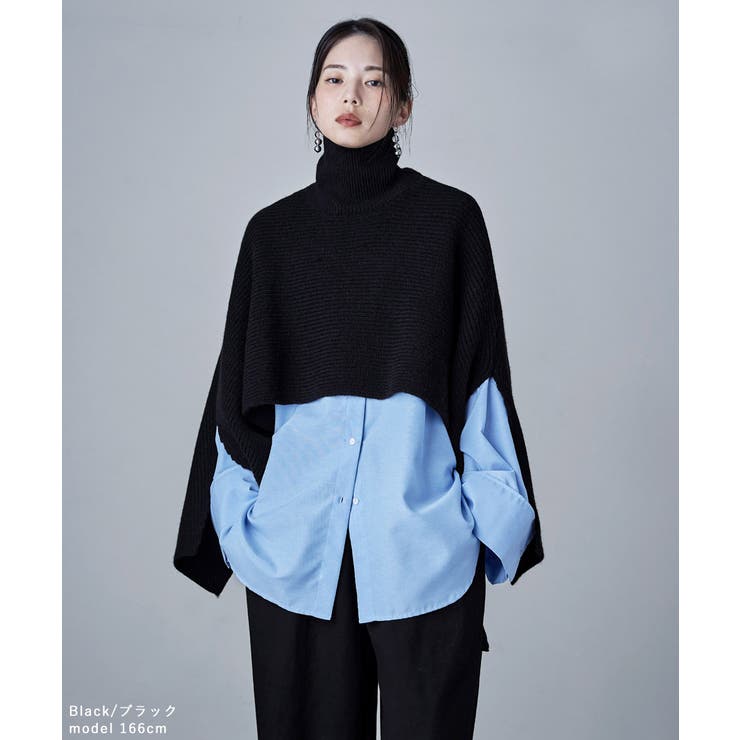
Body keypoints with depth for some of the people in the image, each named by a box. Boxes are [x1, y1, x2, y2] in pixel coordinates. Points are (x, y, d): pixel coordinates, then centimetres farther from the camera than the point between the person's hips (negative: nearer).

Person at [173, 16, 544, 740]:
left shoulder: (450, 218, 3)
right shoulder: (274, 230, 8)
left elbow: (482, 376, 2)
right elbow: (238, 386, 10)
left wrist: (490, 521, -1)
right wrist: (234, 519, 6)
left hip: (423, 549, -1)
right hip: (294, 542, 2)